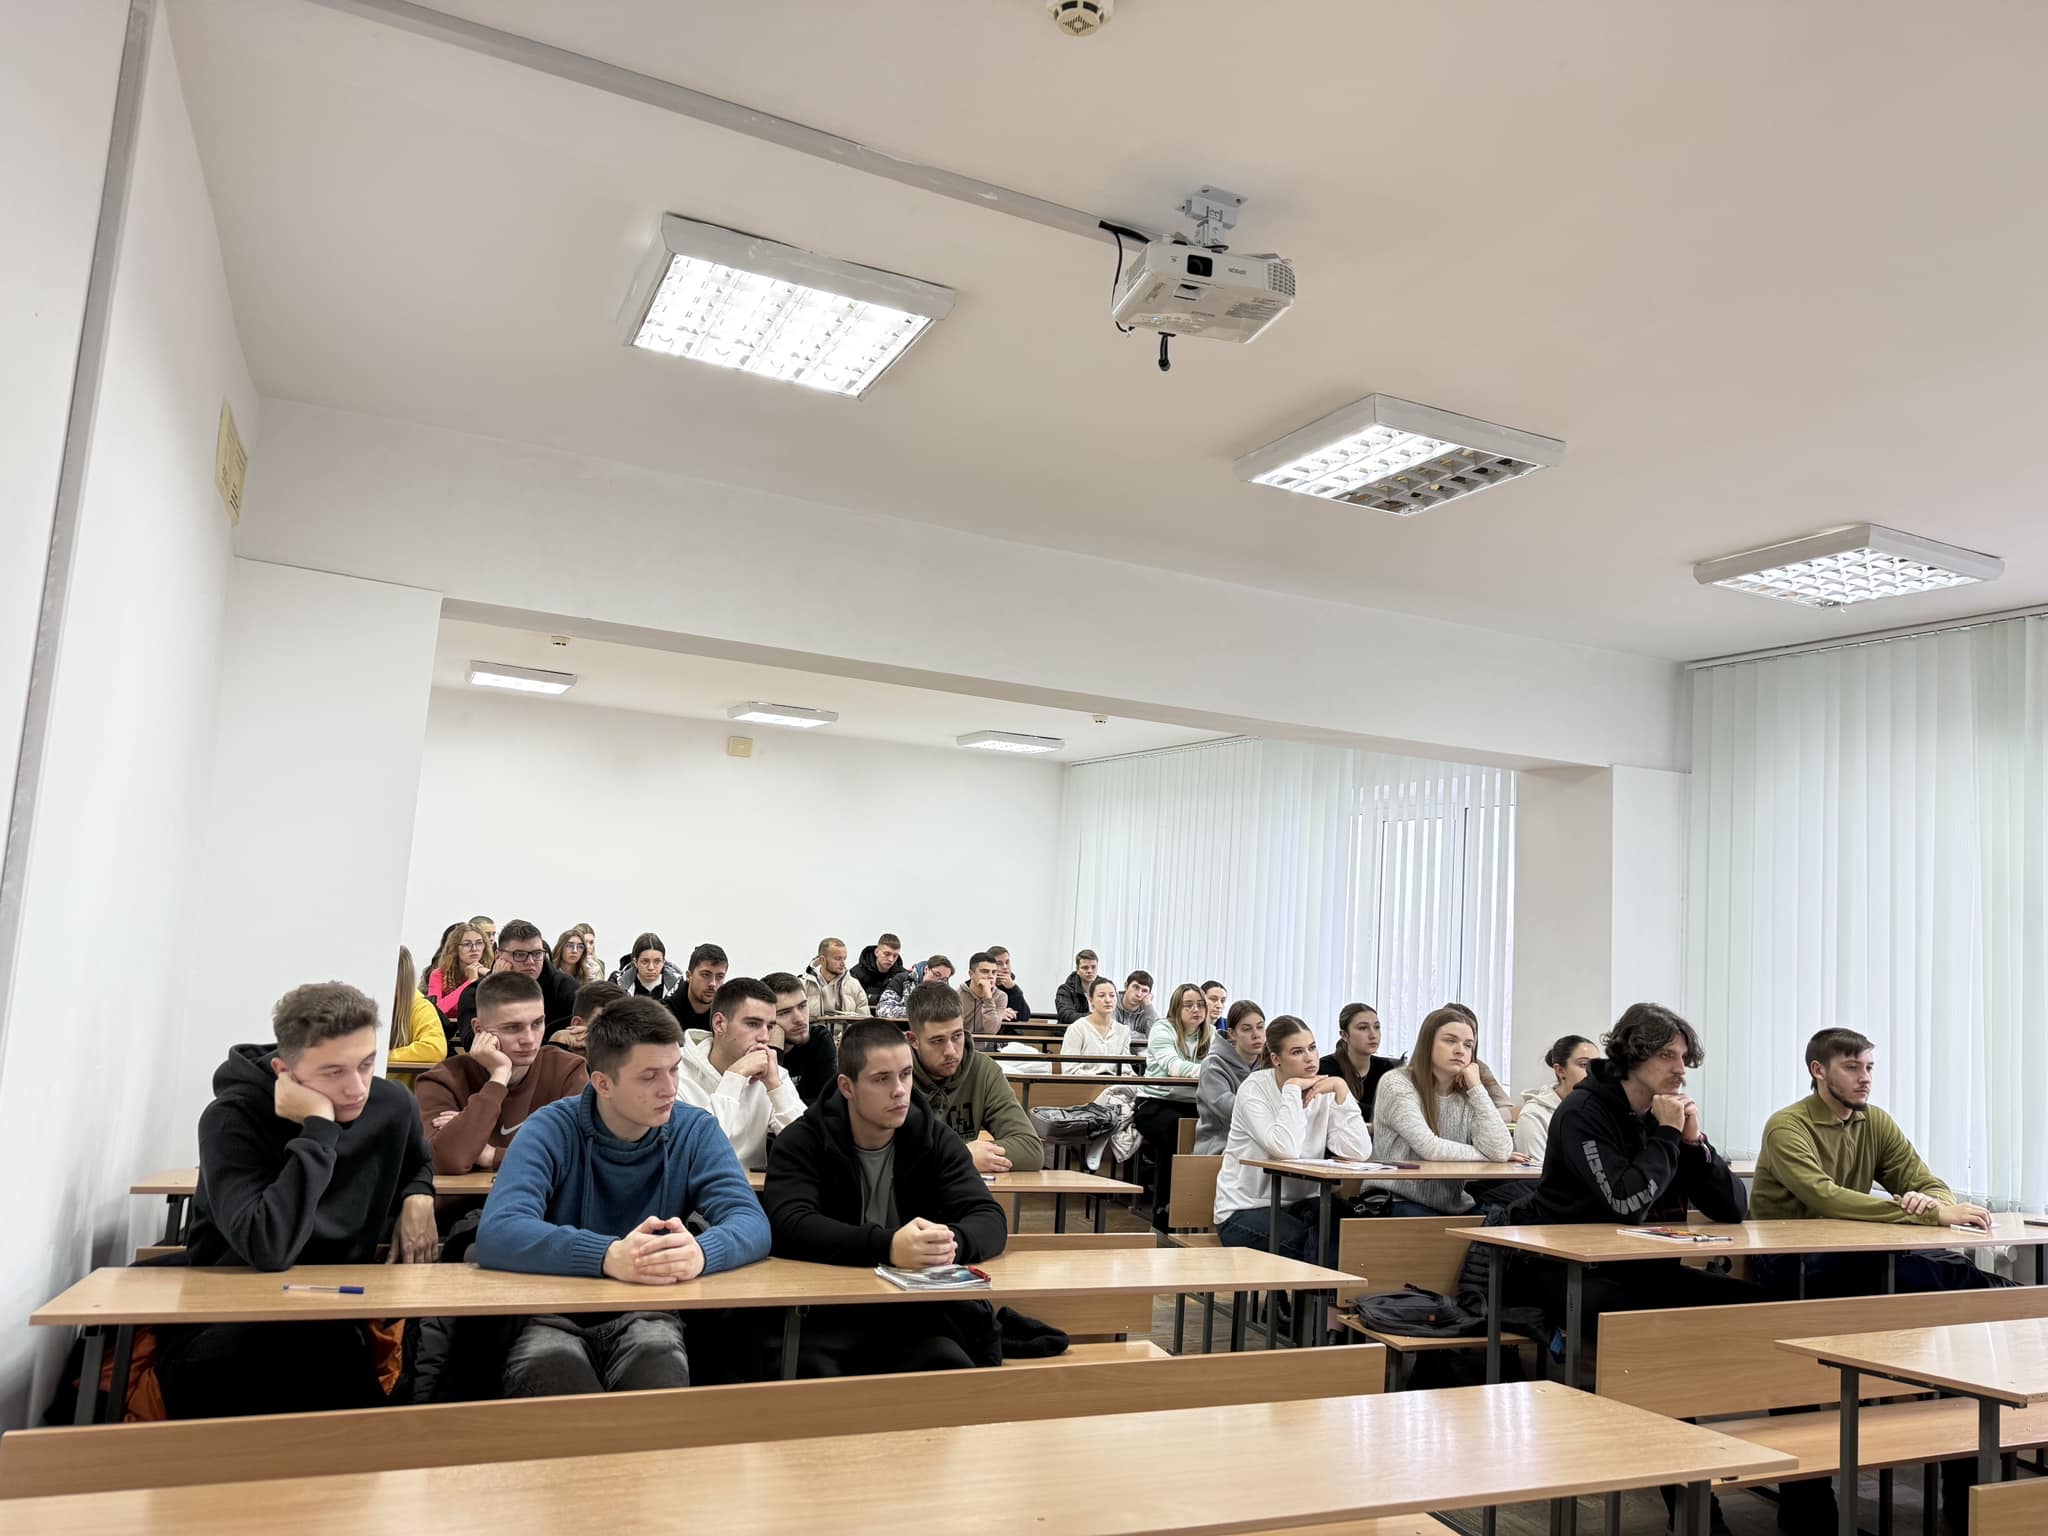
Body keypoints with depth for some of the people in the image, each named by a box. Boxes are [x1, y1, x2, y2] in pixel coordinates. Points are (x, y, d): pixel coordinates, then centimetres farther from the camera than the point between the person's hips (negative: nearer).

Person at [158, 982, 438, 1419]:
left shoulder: (391, 1104, -2)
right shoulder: (232, 1120, -18)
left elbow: (418, 1163, 24)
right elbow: (269, 1250, -34)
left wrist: (418, 1197, 1)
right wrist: (320, 1126, -31)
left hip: (335, 1323, 5)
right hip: (224, 1329, -4)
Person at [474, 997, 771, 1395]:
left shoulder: (696, 1131, -1)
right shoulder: (552, 1130, -8)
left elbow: (752, 1224, -13)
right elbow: (497, 1233, -23)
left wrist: (699, 1252, -38)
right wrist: (608, 1256, -40)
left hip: (647, 1315, 1)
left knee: (661, 1359, -32)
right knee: (548, 1365, -33)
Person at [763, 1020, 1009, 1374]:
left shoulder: (937, 1141, 6)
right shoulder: (800, 1143, -3)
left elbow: (990, 1220, -4)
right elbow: (788, 1225, -20)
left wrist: (951, 1241, -30)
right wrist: (886, 1246, -35)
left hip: (918, 1319, 2)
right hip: (826, 1318, -2)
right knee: (814, 1373, -34)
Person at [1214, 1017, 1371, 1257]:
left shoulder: (1323, 1091, 0)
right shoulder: (1255, 1089, -13)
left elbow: (1358, 1152, -15)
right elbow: (1286, 1149, -31)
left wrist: (1341, 1090, -17)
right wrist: (1292, 1089, -24)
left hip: (1298, 1205, 4)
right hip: (1243, 1211, -4)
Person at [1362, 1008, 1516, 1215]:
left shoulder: (1468, 1096, 7)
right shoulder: (1396, 1084, -6)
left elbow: (1502, 1152, -10)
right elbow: (1430, 1148, -17)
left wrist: (1477, 1088, -7)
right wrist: (1488, 1155, -6)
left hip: (1452, 1207, 6)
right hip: (1398, 1204, -5)